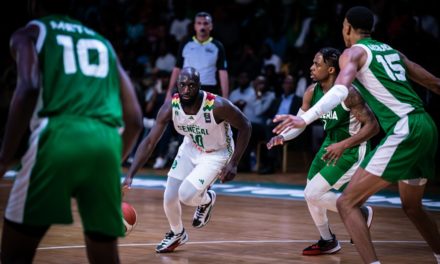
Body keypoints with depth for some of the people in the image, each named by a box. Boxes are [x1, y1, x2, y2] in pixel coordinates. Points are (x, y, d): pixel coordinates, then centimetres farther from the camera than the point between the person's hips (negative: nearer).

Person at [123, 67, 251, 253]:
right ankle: (177, 234, 34)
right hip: (190, 148, 4)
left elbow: (245, 127, -19)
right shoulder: (171, 106, -24)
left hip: (216, 153, -4)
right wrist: (130, 175, -29)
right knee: (169, 198, 3)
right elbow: (150, 141, -20)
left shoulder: (217, 105, -34)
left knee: (186, 195, -22)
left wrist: (233, 164, -23)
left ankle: (207, 199, 15)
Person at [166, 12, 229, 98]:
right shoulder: (186, 45, 6)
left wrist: (225, 98, -8)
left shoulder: (217, 47, 3)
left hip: (209, 92, 0)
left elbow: (223, 73, 0)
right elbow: (177, 69, 9)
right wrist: (170, 92, 2)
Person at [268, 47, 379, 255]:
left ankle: (360, 214, 5)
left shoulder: (348, 92, -27)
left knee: (313, 194, -15)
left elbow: (373, 126, -27)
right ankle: (327, 242, 32)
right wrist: (282, 136, -17)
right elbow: (299, 122, 4)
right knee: (311, 195, 12)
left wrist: (343, 145, -36)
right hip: (330, 145, 8)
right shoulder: (312, 92, -6)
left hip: (351, 151, -8)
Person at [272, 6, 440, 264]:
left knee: (347, 203, -8)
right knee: (412, 207, 29)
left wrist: (305, 119, -32)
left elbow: (340, 90, -19)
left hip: (404, 130, -8)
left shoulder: (353, 52, 2)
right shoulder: (392, 50, 22)